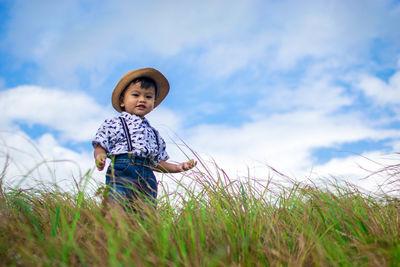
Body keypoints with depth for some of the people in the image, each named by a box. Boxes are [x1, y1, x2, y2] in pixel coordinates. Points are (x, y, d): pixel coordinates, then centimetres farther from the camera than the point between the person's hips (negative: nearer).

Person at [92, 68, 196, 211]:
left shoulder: (154, 134, 26)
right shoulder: (113, 124, 11)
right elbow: (100, 147, 4)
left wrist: (177, 167, 15)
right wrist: (99, 157, -18)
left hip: (147, 179, 5)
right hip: (121, 172, -4)